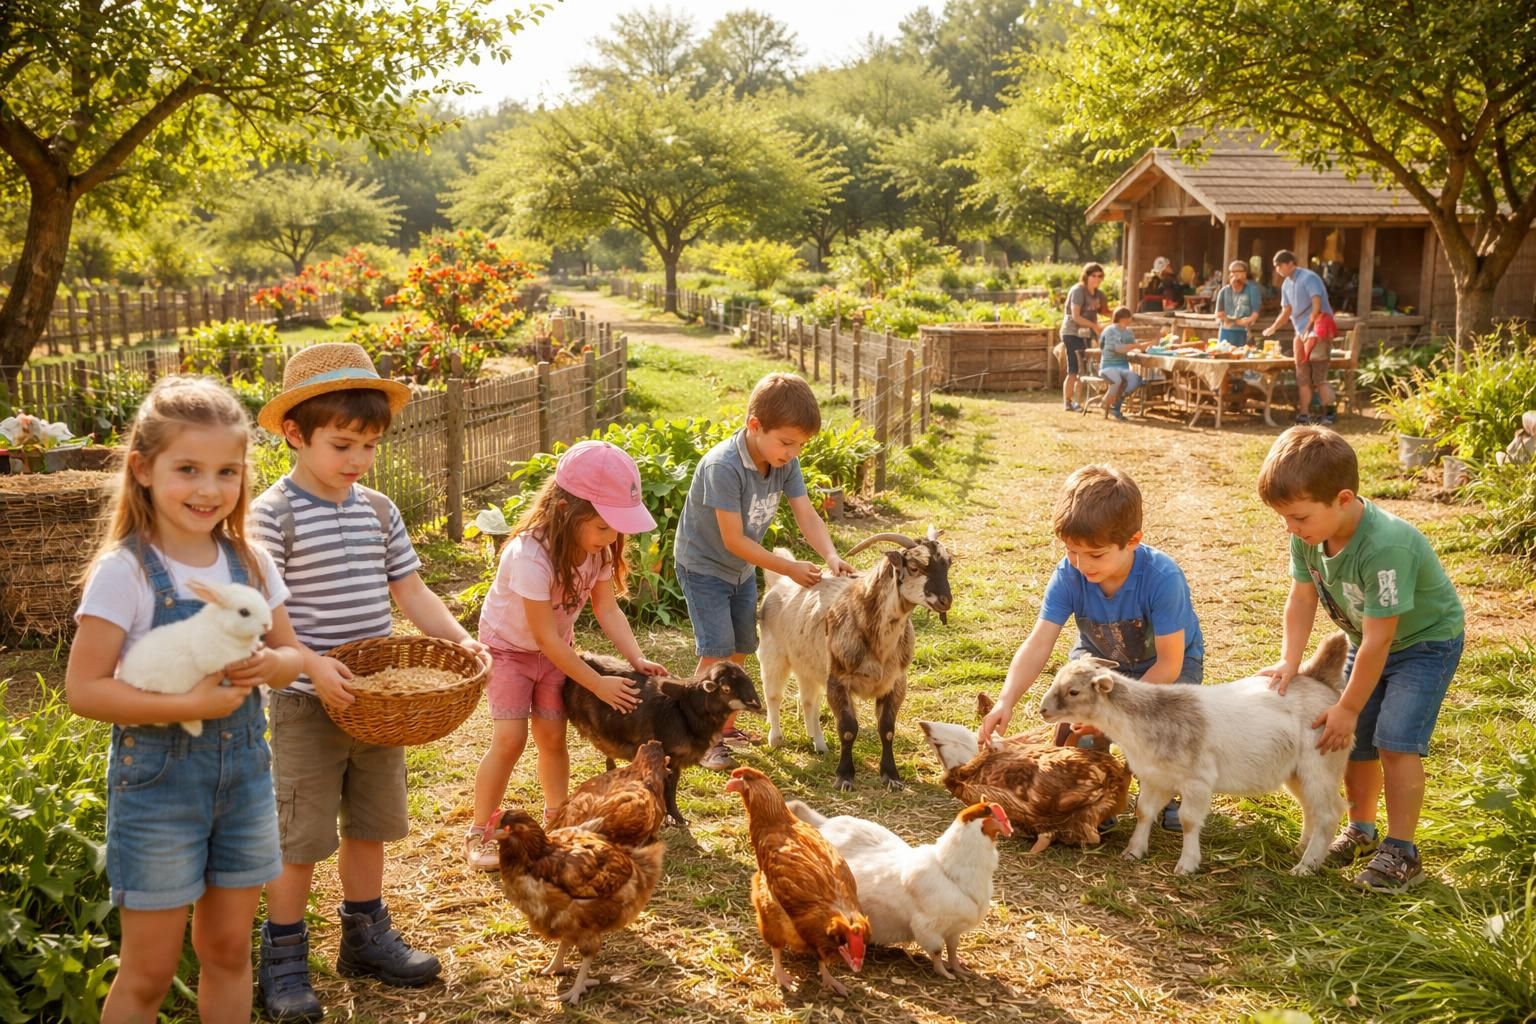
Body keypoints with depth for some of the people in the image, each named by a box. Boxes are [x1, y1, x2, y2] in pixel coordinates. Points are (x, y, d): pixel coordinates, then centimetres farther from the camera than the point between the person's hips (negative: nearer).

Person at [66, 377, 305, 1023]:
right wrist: (189, 706, -26)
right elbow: (84, 689, -17)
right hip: (157, 780, -5)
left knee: (228, 951, 16)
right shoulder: (125, 571, -15)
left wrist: (269, 665, -13)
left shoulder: (250, 562, 1)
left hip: (243, 770, 5)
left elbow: (289, 652, 10)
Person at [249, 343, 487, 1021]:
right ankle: (282, 958, 20)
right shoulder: (274, 514, -12)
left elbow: (410, 591, 8)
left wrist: (459, 639, -7)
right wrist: (313, 665, -31)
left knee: (370, 824, 18)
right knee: (301, 837, 3)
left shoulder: (378, 510, 6)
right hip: (307, 704, -6)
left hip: (377, 697, 6)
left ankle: (365, 937, 35)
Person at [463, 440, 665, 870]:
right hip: (509, 646, -5)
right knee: (510, 738, -12)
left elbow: (607, 609, -13)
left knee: (552, 735, 3)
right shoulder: (530, 556, -37)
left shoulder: (597, 547, -17)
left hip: (555, 649, 5)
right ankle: (478, 833, 1)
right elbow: (546, 637, -30)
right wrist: (599, 684, -25)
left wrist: (638, 659, -26)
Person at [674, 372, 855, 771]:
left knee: (741, 649, 14)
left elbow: (807, 516, -13)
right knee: (717, 651, -13)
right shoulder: (722, 466, -33)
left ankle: (727, 727, 30)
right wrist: (789, 568, -25)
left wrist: (832, 557, -32)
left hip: (742, 567, 8)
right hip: (703, 564, -7)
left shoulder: (785, 462, -11)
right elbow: (734, 540, -29)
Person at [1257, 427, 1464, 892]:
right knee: (1354, 740, 8)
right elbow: (1302, 598, -5)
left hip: (1425, 640, -7)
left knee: (1395, 740, -16)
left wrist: (1349, 707, -23)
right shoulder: (1309, 535, -19)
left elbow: (1377, 639, -32)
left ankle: (1401, 850, -4)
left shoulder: (1385, 546, -40)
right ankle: (1361, 828, 28)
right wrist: (1289, 661, -18)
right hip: (1370, 640, 7)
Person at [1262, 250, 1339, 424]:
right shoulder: (1286, 285, 12)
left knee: (1319, 376, -9)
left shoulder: (1309, 278, -13)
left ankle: (1328, 413, -3)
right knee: (1302, 377, 6)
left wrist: (1308, 329, -19)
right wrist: (1273, 328, 2)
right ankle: (1303, 414, 9)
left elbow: (1317, 307, -18)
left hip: (1317, 331, -8)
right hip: (1301, 332, 8)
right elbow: (1287, 311, 15)